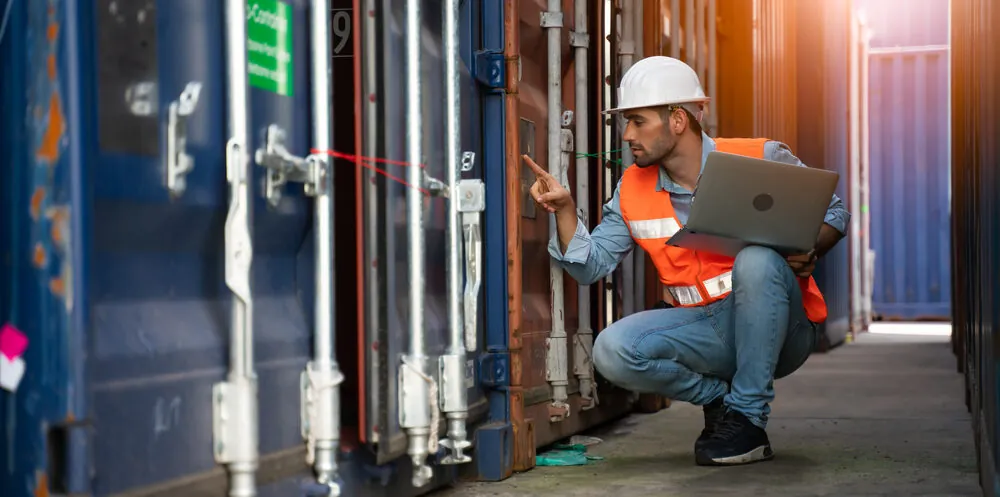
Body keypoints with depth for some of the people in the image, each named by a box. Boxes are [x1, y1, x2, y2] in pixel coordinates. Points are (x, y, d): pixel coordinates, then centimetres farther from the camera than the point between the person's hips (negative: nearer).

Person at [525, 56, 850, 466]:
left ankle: (749, 420, -23)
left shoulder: (762, 159, -7)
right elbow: (591, 265, 2)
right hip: (708, 331, 3)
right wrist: (565, 209, -14)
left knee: (757, 260, -36)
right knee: (613, 349, -23)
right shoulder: (632, 189, 4)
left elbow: (833, 212, 2)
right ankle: (718, 399, 2)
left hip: (774, 328, -3)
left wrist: (808, 251, -20)